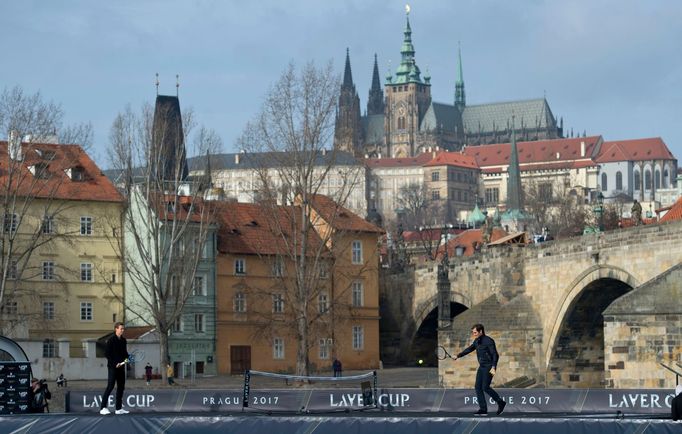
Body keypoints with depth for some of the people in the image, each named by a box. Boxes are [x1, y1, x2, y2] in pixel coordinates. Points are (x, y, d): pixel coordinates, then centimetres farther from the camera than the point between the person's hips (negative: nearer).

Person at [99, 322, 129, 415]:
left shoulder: (123, 340, 13)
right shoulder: (111, 340, -8)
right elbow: (107, 353, -11)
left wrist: (126, 358, 2)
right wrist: (115, 363, -16)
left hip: (121, 366, 7)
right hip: (113, 367, -7)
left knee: (121, 386, 7)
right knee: (110, 386, -11)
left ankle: (119, 408, 12)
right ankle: (103, 408, -9)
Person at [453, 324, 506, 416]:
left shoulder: (488, 341, -15)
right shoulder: (477, 341, 10)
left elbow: (495, 355, -18)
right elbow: (469, 349, 27)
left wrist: (493, 367, -28)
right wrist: (458, 356, 28)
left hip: (489, 367, -8)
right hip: (482, 367, 8)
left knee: (485, 387, -14)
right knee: (478, 387, 0)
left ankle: (500, 402, 2)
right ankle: (483, 409, 1)